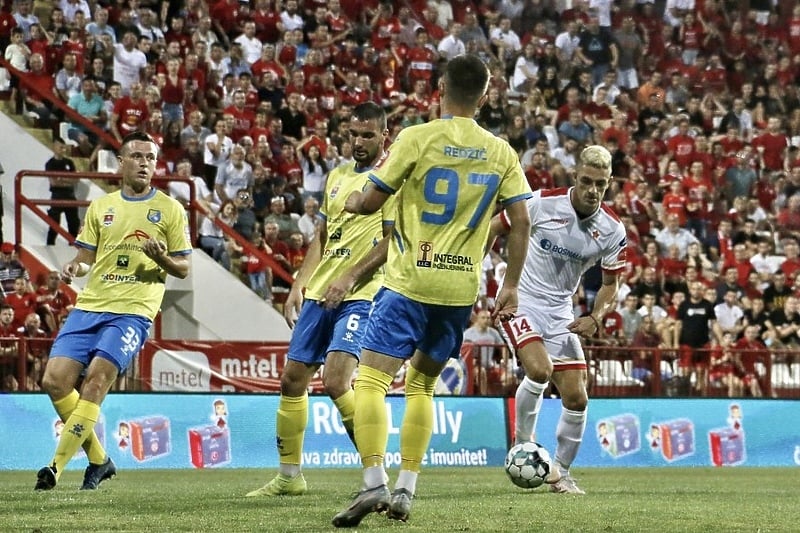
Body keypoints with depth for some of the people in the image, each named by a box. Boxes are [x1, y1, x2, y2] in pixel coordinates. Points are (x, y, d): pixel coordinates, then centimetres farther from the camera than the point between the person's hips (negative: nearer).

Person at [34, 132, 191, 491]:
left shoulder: (169, 209, 6)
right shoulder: (100, 207, 16)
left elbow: (183, 269, 7)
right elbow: (85, 257, 18)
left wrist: (162, 258, -15)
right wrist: (74, 267, -5)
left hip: (133, 311, -4)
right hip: (90, 305, 4)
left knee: (96, 377, -21)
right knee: (55, 380, -8)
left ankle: (57, 466, -18)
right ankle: (98, 460, 8)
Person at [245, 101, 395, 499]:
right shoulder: (338, 176, 17)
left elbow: (393, 240, -13)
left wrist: (349, 278, -20)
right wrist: (298, 285, 13)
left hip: (360, 295, -8)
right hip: (319, 293, 8)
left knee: (335, 381, -21)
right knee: (292, 379, 9)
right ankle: (289, 475, 20)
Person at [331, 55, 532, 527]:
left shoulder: (417, 138, -6)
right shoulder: (501, 152, 5)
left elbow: (370, 203, -3)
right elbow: (521, 222, 3)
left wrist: (353, 202, 20)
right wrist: (511, 286, 12)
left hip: (410, 281, -5)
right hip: (462, 288, 5)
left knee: (372, 379, -5)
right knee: (422, 384, 18)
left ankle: (374, 484, -20)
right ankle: (406, 489, 11)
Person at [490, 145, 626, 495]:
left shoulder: (612, 230, -5)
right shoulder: (541, 203, -15)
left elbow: (610, 285, 7)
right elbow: (493, 230, -4)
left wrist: (595, 318, -12)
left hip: (560, 314, 4)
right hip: (520, 301, -4)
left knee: (576, 397, -2)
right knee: (540, 369, -29)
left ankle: (561, 473, 18)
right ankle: (522, 443, -5)